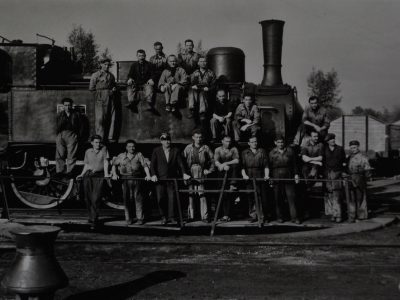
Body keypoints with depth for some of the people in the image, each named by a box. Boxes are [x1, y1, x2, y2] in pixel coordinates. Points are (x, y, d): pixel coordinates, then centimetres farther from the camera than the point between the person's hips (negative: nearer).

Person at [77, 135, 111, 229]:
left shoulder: (104, 149, 4)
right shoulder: (88, 152, 11)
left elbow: (106, 161, -2)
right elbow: (86, 165, 17)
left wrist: (106, 173, -12)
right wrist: (82, 174, 7)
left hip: (99, 176, -3)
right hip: (88, 175, 3)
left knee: (95, 199, -11)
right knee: (88, 198, 4)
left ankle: (93, 220, -9)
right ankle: (92, 216, 24)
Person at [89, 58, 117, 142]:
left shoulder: (111, 76, 18)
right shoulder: (95, 75, 4)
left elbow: (114, 85, 30)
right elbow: (91, 88, 2)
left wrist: (114, 89, 9)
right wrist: (99, 91, -2)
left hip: (110, 98, 5)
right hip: (100, 98, -5)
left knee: (111, 118, 1)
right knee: (100, 118, -8)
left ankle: (110, 137, 7)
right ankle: (100, 138, -5)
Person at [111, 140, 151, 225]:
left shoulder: (139, 155, 7)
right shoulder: (121, 156, 12)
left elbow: (145, 165, -1)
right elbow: (114, 165, 18)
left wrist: (148, 175, -15)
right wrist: (114, 174, 3)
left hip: (137, 179, -1)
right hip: (125, 180, 1)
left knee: (138, 199, -2)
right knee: (127, 199, 0)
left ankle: (140, 218, 4)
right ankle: (128, 219, 9)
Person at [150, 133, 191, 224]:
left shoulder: (175, 151, 8)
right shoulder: (156, 151, 7)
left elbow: (180, 163, 3)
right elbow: (152, 164, 3)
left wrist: (184, 174, -12)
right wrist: (153, 175, -12)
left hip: (172, 179, 0)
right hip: (160, 179, 0)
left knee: (172, 198, -3)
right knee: (161, 198, -3)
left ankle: (171, 217, 6)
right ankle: (163, 217, 9)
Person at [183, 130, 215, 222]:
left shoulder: (205, 148, 5)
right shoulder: (188, 148, 8)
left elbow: (212, 159, 10)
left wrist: (210, 170, 3)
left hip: (201, 173, -1)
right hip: (190, 173, 2)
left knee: (202, 194, -7)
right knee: (190, 195, 3)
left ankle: (204, 216, -5)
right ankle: (190, 216, 11)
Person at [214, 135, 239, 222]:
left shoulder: (233, 149, 1)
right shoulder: (218, 150, 3)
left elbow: (236, 160, -10)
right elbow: (216, 162, -8)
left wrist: (225, 163, -17)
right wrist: (223, 166, -26)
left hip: (231, 173, 0)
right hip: (222, 174, 0)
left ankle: (233, 185, -27)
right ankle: (225, 215, 3)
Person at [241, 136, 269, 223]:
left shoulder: (262, 152, 11)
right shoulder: (244, 153, 13)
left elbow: (266, 165, 6)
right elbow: (242, 166, 5)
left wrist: (266, 175, -6)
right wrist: (244, 174, -10)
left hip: (260, 177, -1)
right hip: (249, 178, 1)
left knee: (262, 197, -5)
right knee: (251, 197, 0)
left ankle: (262, 216, 0)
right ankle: (253, 215, 7)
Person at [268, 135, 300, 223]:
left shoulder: (290, 151, 7)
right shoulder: (272, 153, 5)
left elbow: (294, 163, 10)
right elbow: (270, 166, 7)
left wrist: (296, 174, 4)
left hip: (289, 177, 0)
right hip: (277, 178, 0)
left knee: (291, 197, -3)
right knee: (278, 198, 4)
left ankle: (294, 217, 1)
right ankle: (279, 217, 14)